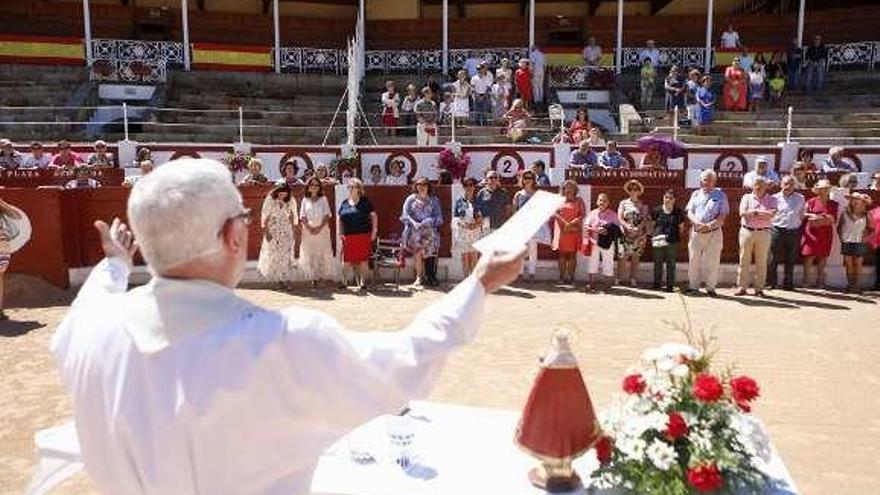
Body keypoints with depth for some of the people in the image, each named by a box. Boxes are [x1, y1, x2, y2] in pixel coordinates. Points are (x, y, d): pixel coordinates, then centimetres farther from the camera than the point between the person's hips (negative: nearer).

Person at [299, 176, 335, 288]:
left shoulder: (323, 199, 7)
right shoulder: (305, 200, 9)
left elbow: (327, 215, -1)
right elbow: (302, 217, 3)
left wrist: (320, 227, -14)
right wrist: (309, 227, -13)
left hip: (322, 230, 0)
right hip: (308, 231, 1)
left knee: (323, 253, -5)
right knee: (309, 254, -3)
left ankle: (322, 274, 1)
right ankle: (313, 278, 0)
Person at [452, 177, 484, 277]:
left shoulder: (477, 201, 9)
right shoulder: (459, 201, 9)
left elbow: (482, 220, 6)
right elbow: (454, 217, 6)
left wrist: (475, 225, -13)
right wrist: (462, 224, -11)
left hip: (475, 232, 0)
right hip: (462, 232, 0)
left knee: (474, 258, -5)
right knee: (464, 258, -3)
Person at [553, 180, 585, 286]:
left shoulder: (579, 201, 10)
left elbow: (583, 214, -1)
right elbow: (554, 213, -1)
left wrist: (571, 223, -14)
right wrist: (565, 223, -15)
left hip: (574, 231, -1)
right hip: (561, 231, 1)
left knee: (572, 254, -2)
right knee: (562, 254, 0)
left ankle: (571, 277, -1)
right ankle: (562, 277, 1)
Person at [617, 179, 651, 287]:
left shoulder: (643, 205, 9)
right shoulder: (623, 203, 7)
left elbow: (647, 220, 4)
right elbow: (619, 218, -2)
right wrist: (627, 226, -17)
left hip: (639, 236, 1)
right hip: (625, 235, -1)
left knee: (635, 258, 3)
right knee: (622, 257, -6)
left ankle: (633, 279, 9)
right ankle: (621, 278, 1)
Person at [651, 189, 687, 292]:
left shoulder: (678, 212, 3)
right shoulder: (657, 210, 3)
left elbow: (681, 228, 10)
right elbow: (652, 225, 9)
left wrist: (679, 237, 0)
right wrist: (654, 235, 0)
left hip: (672, 242, 0)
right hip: (658, 241, 1)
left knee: (671, 264, 5)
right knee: (658, 263, 9)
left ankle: (670, 285, 11)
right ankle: (657, 283, 20)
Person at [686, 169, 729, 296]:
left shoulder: (720, 195, 4)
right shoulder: (695, 194, 12)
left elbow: (722, 216, -4)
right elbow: (689, 213, 5)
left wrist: (709, 225, -18)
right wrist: (698, 223, -14)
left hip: (714, 233, -2)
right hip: (696, 232, 2)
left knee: (713, 261, 0)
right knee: (694, 260, 5)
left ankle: (710, 287, 9)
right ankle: (693, 286, 14)